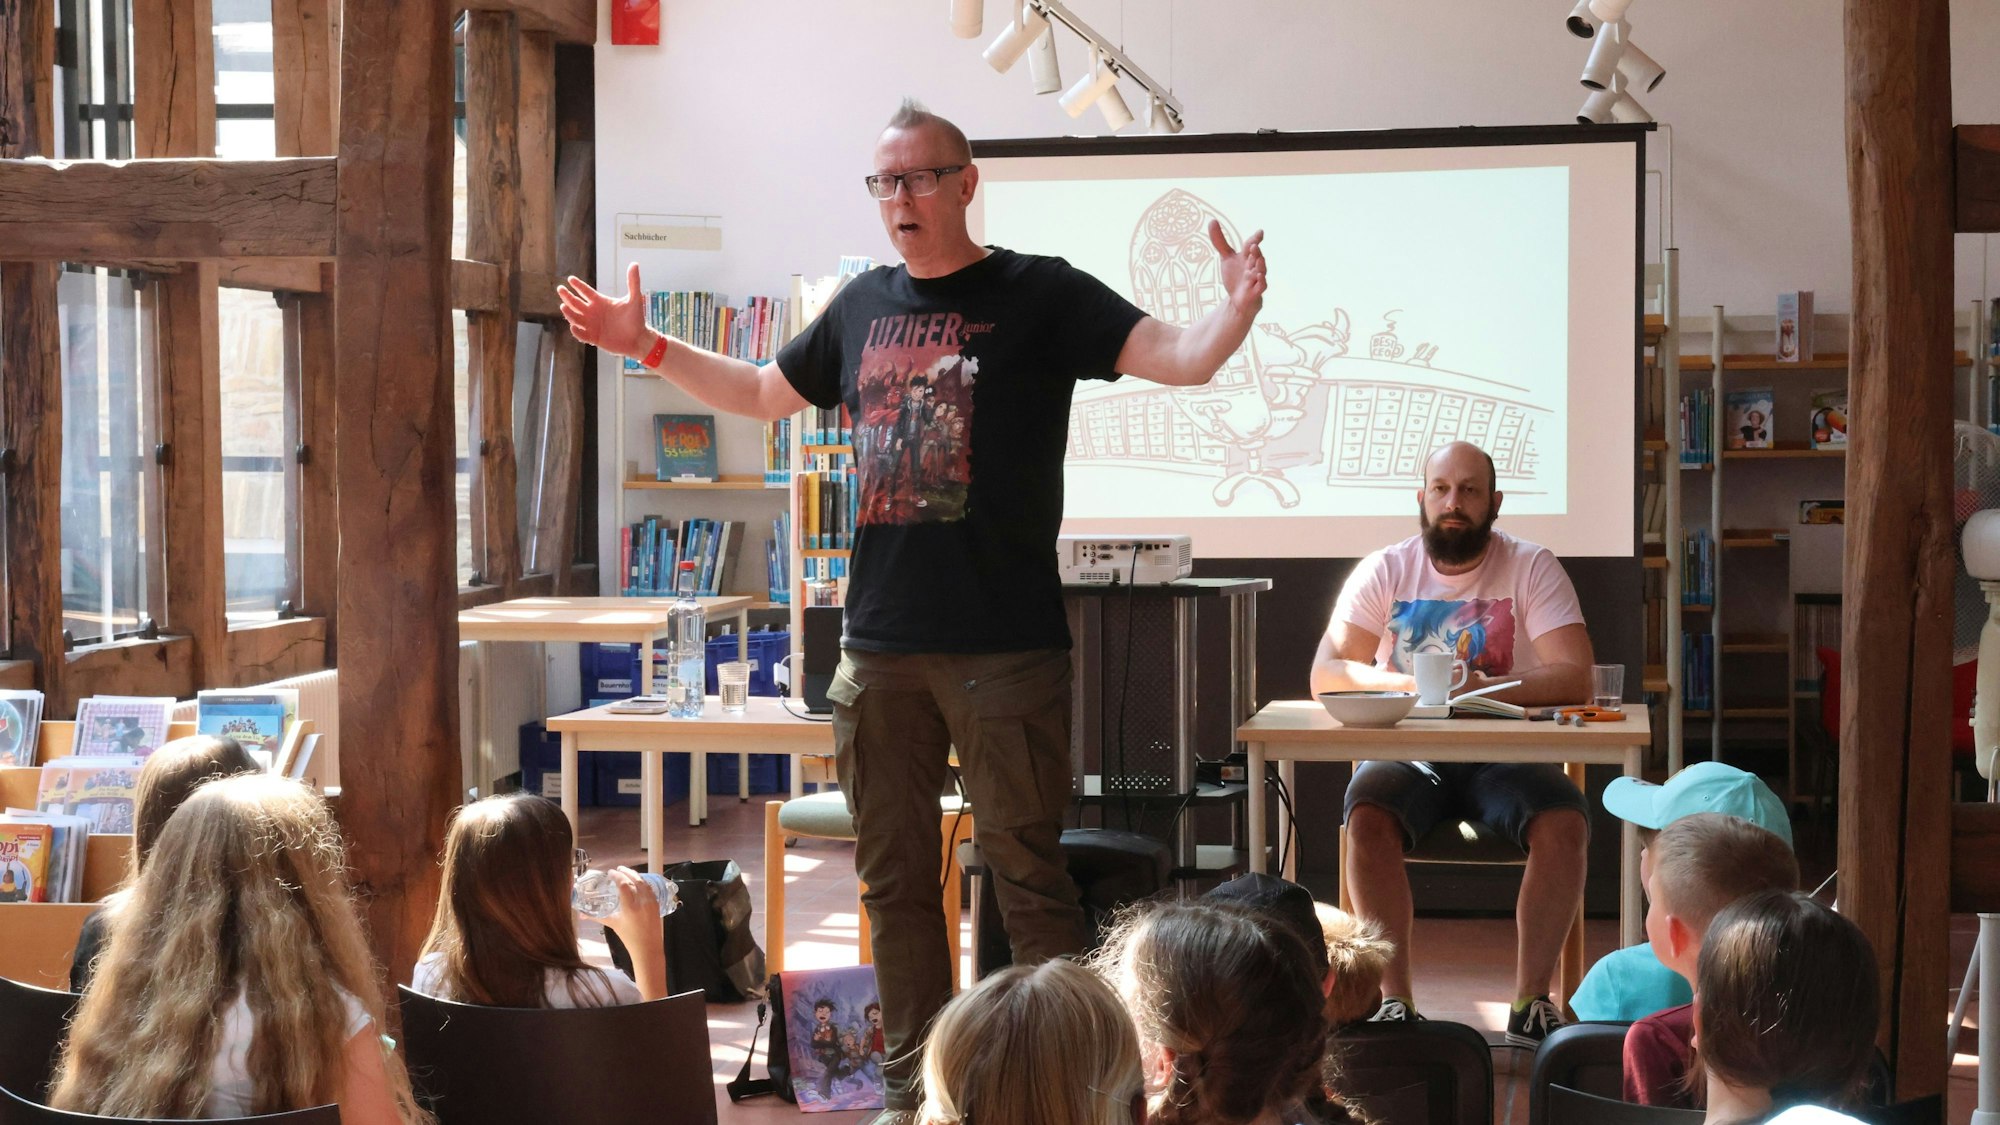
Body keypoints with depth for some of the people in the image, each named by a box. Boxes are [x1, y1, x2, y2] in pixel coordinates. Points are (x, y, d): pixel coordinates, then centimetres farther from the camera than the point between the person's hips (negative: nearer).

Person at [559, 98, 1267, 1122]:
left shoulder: (1038, 294, -2)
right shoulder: (863, 306, 13)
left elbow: (1179, 360, -11)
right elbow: (761, 394, 28)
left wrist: (1236, 309, -31)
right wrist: (647, 345, 22)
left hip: (1006, 647, -5)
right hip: (879, 644, 6)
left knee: (1026, 875, -3)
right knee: (893, 879, 11)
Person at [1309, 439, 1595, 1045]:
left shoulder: (1531, 568, -1)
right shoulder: (1384, 571, 3)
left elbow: (1574, 677, -12)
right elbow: (1325, 675, -4)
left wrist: (1477, 687, -27)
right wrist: (1409, 683, -22)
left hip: (1503, 756, 0)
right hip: (1407, 755, 0)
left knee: (1564, 825, -29)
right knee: (1367, 818, -31)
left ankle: (1531, 999, -19)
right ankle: (1395, 999, -25)